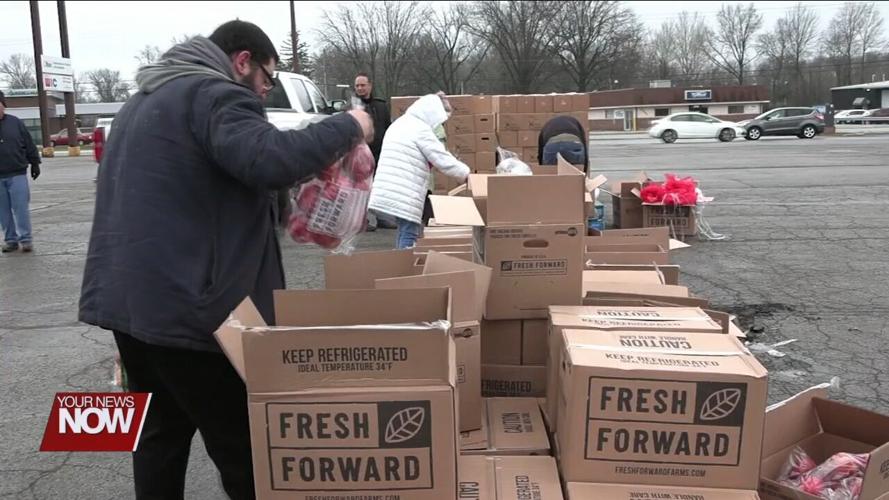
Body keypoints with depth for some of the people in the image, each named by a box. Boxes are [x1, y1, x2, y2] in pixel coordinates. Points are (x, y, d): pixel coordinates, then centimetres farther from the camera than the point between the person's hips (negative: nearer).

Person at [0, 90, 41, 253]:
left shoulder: (15, 122, 2)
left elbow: (29, 145, 6)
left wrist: (34, 163, 4)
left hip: (17, 175, -2)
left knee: (21, 208, -3)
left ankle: (25, 239, 3)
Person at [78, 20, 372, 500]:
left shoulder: (145, 100, 21)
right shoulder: (214, 95, -11)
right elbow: (271, 160, -27)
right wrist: (347, 127, -14)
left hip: (124, 295, 10)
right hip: (184, 302, -10)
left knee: (161, 428, 20)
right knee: (240, 443, 0)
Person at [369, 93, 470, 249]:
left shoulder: (400, 124, 20)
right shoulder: (421, 129, -9)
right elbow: (443, 159, -9)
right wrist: (467, 174, 3)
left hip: (390, 190, 9)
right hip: (405, 194, -9)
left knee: (404, 231, 18)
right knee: (409, 234, -6)